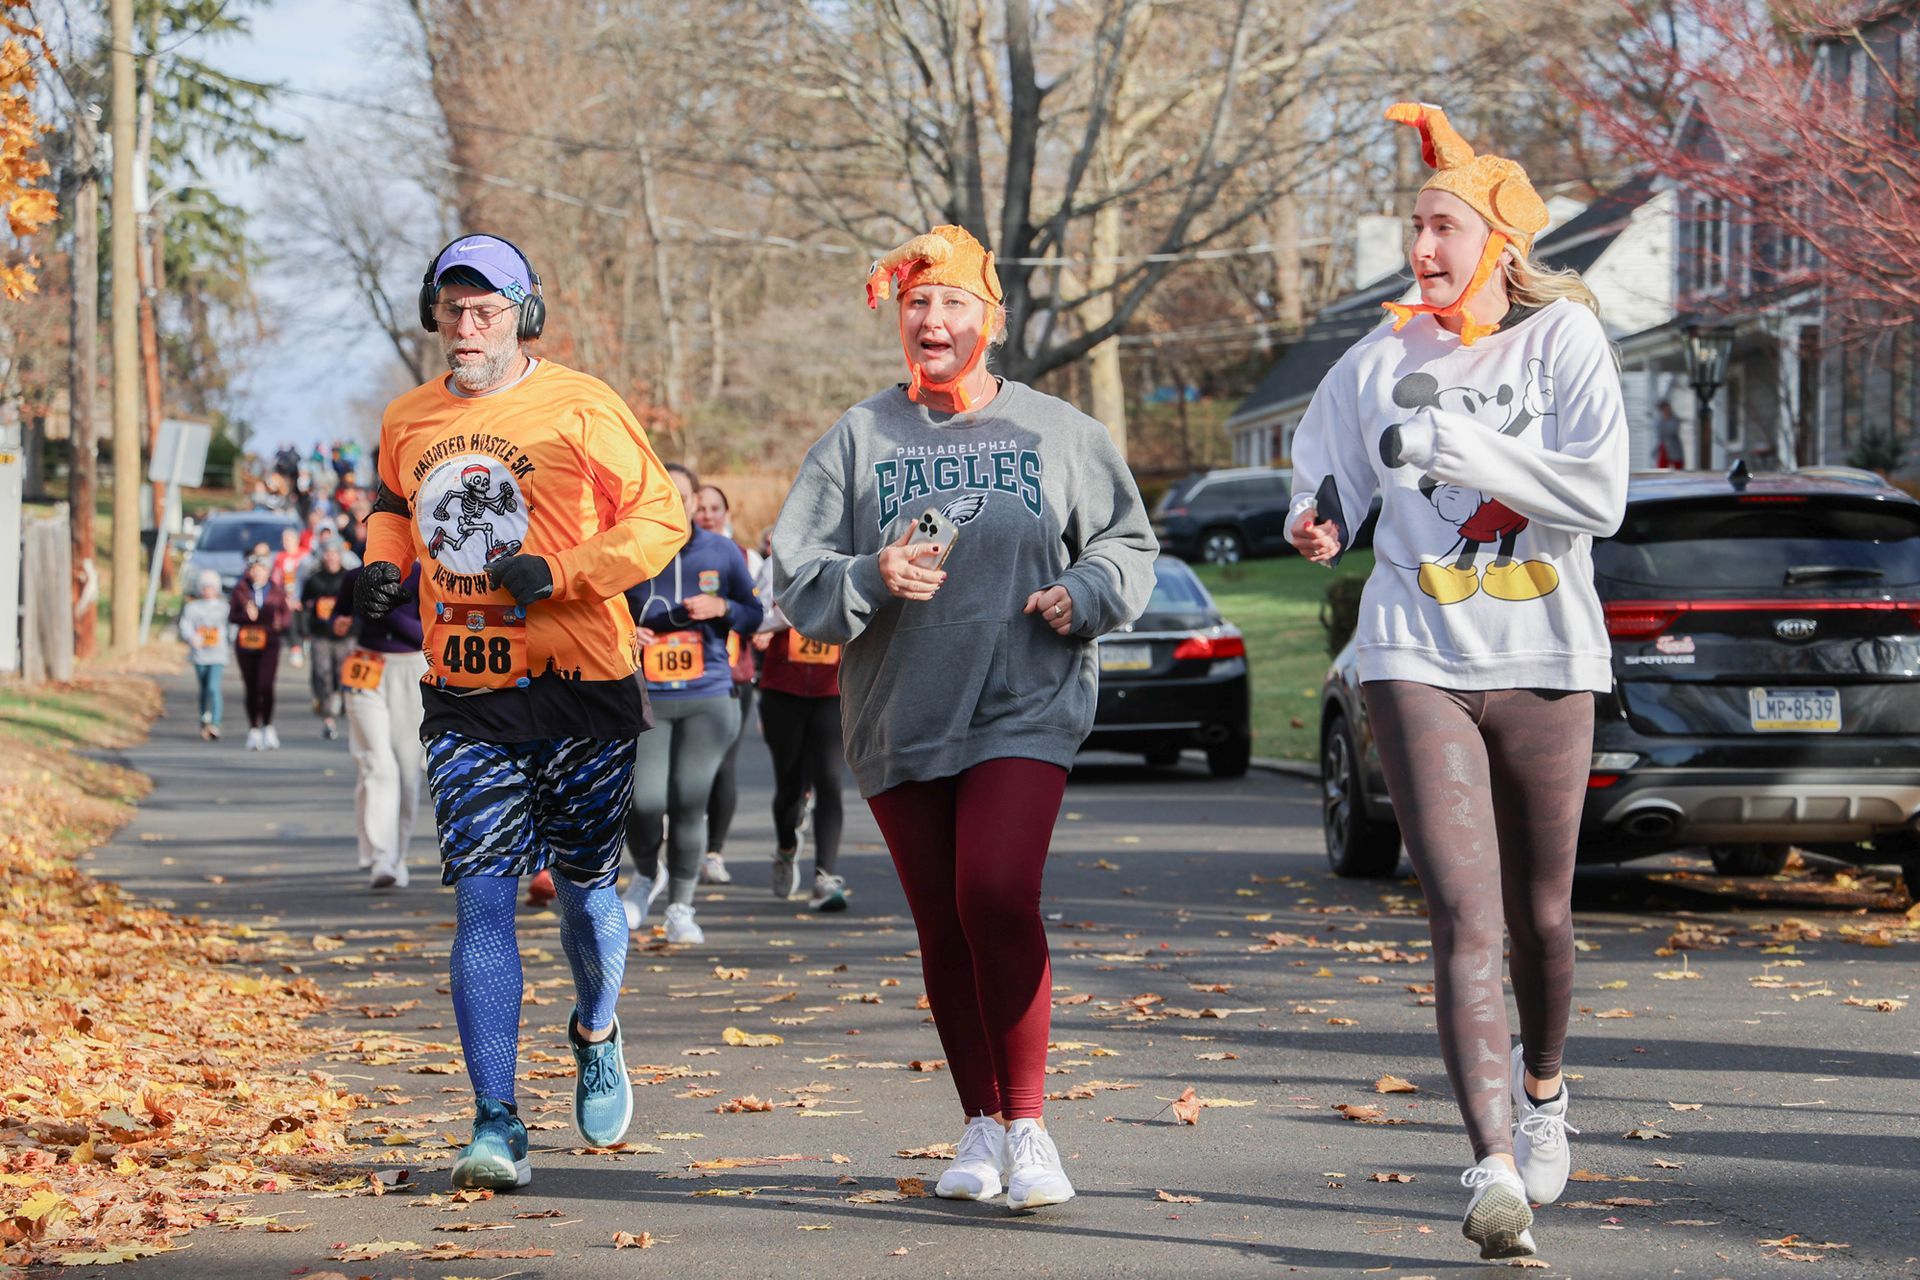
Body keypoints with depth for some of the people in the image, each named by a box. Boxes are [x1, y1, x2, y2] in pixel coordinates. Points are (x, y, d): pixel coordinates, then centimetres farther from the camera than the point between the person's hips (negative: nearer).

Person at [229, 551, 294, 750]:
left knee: (265, 685, -16)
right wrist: (246, 615, -16)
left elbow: (287, 614, 6)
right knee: (251, 688, 7)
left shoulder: (277, 590, 4)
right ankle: (253, 730, 18)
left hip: (269, 644, -2)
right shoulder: (240, 589, 5)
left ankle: (268, 727, -5)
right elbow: (231, 615, 3)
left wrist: (280, 623, -16)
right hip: (246, 644, 2)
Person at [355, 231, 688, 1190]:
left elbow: (660, 517, -5)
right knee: (480, 900, -8)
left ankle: (596, 1037, 43)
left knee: (584, 888, 11)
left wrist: (561, 573, -17)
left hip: (579, 690, -2)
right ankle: (497, 1125, -9)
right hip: (464, 703, 3)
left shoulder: (580, 409, -6)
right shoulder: (407, 423, 9)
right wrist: (382, 565, 7)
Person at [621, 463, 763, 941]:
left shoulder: (722, 553, 4)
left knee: (689, 802, -4)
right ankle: (647, 875, 21)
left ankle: (681, 906, 13)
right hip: (644, 698, -1)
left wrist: (722, 608, -10)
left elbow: (754, 616, 11)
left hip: (708, 696, 1)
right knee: (645, 801, -12)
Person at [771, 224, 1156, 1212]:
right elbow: (795, 580, 3)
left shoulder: (1055, 432, 7)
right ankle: (980, 1127, 20)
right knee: (943, 928, 6)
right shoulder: (857, 439, 7)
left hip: (1024, 711, -2)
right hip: (898, 721, 2)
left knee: (998, 897, -20)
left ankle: (1027, 1127, -12)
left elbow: (1128, 542, 16)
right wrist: (870, 579, -17)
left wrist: (1085, 594, -4)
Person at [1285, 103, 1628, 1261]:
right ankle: (1494, 1168, -20)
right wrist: (1318, 526, -13)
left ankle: (1542, 1082, 44)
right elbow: (1325, 489, 11)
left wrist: (1454, 444, -18)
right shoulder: (1380, 363, 5)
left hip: (1546, 660, 0)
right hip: (1420, 658, 0)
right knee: (1465, 915, -14)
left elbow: (1600, 495, -12)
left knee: (1540, 914, 14)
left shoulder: (1562, 338, -2)